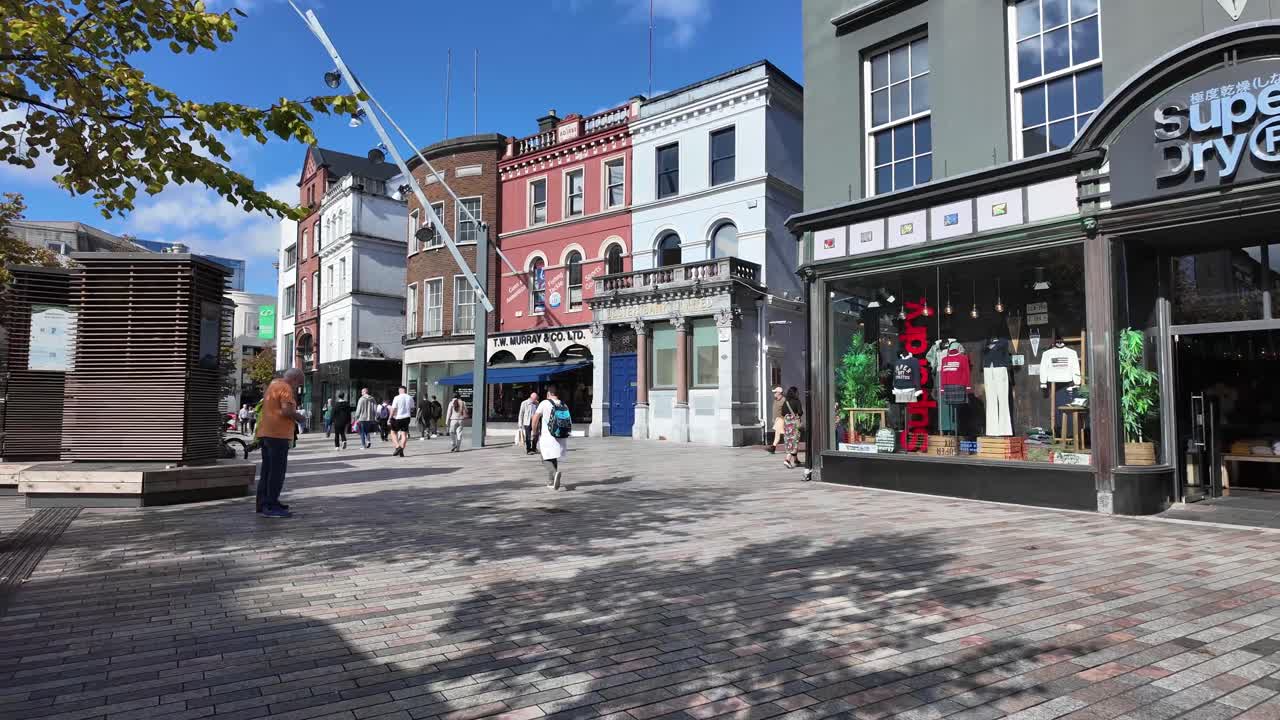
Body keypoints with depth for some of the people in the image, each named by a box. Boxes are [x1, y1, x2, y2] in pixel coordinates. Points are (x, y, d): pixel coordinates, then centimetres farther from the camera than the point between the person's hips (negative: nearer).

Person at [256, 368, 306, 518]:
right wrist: (299, 417, -7)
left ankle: (263, 504, 22)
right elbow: (287, 410, -24)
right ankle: (271, 507, -5)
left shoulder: (274, 384, 19)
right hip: (278, 434, -10)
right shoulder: (285, 388, -12)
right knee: (277, 471, -6)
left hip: (266, 433, 10)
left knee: (267, 470, 16)